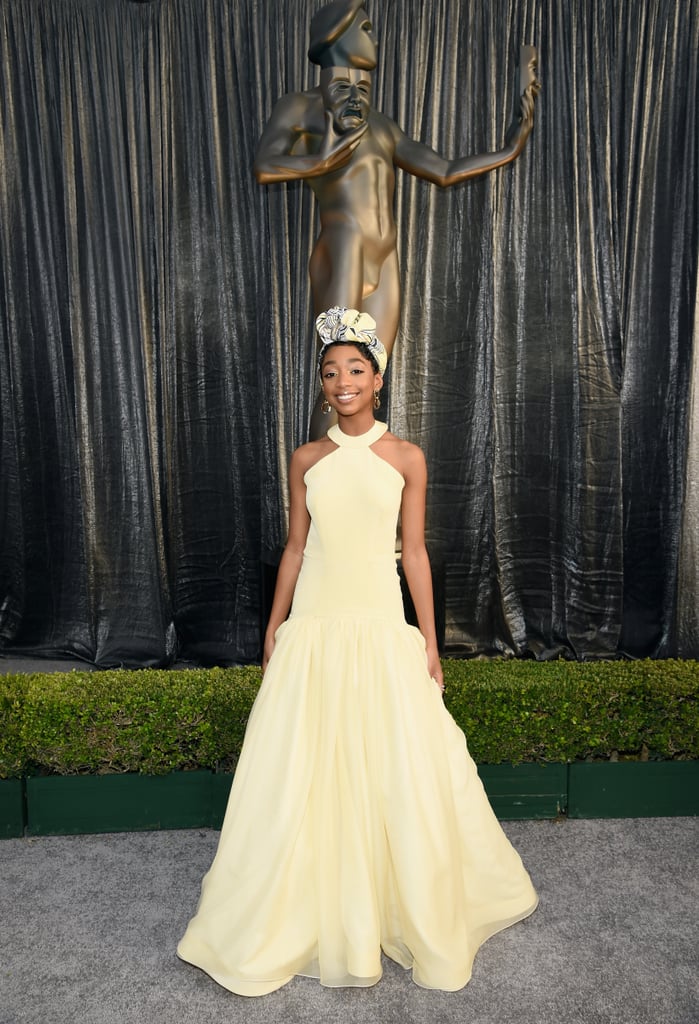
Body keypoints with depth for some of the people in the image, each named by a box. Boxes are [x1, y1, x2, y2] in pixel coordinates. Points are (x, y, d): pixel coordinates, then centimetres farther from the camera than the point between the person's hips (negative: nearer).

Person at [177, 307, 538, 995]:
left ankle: (413, 914, 35)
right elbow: (294, 549, 8)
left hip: (381, 627, -1)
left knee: (396, 770, 8)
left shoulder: (406, 458, 0)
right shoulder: (306, 459, 4)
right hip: (313, 628, 2)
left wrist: (429, 643, 0)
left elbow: (415, 552, 1)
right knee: (301, 774, 8)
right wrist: (273, 631, 9)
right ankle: (303, 916, 31)